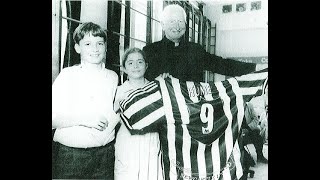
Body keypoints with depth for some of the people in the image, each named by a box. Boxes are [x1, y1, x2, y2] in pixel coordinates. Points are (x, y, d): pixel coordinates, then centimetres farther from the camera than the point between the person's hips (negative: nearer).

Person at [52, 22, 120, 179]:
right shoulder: (67, 75, -3)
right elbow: (54, 119, -10)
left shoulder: (113, 77, 8)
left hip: (106, 153, 3)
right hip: (71, 154, -3)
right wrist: (83, 119, -20)